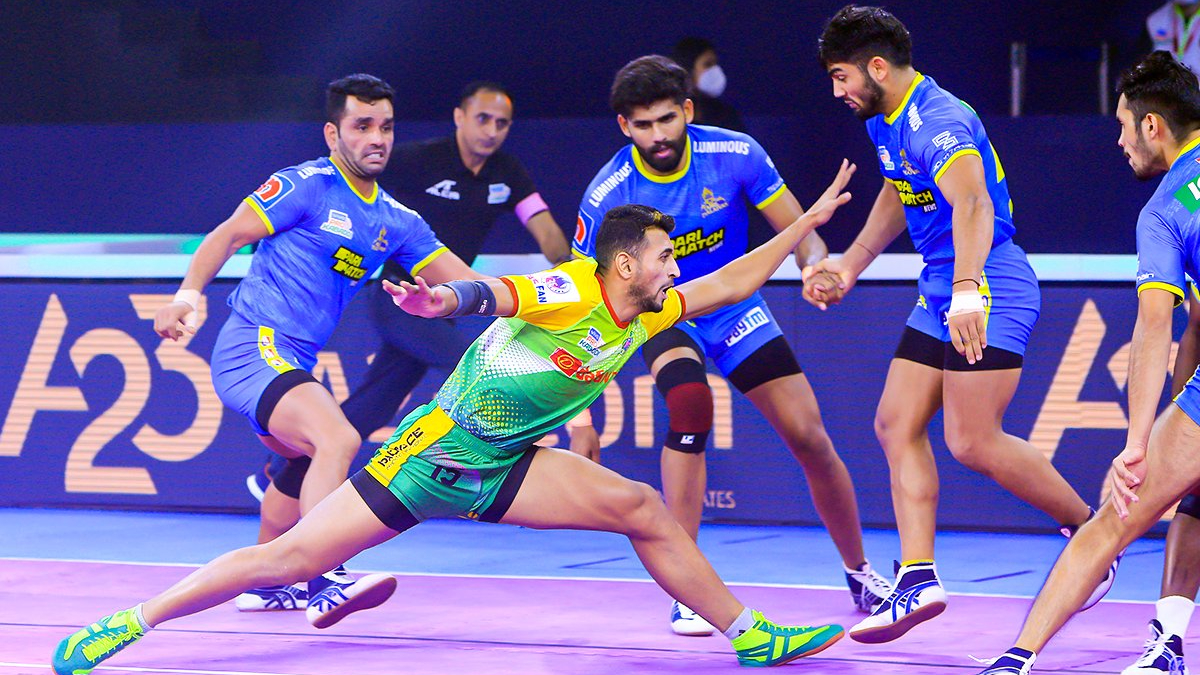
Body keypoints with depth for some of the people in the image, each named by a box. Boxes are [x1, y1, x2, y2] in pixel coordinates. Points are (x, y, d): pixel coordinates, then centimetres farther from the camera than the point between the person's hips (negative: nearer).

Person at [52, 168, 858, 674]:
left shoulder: (646, 314, 3)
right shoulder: (571, 292, -20)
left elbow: (731, 283, 16)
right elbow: (496, 293, -41)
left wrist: (808, 222, 14)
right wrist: (451, 298, -61)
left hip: (503, 468, 7)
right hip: (436, 449, -7)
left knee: (643, 508, -5)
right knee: (292, 557, -10)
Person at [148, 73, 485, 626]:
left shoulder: (397, 222, 13)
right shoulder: (307, 186, -7)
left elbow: (465, 282, 13)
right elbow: (227, 236, -8)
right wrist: (188, 292, -24)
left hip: (292, 365, 9)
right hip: (252, 348, -9)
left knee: (309, 463, 29)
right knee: (338, 439, -29)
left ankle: (265, 582, 46)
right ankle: (323, 583, -39)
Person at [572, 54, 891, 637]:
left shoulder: (736, 154, -19)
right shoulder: (606, 197, -22)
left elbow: (798, 231, -10)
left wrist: (816, 264, -35)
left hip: (737, 310, 2)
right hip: (662, 318, -2)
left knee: (809, 437, -4)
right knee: (689, 401, -33)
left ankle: (860, 573, 21)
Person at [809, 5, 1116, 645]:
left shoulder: (940, 123, -23)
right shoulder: (884, 123, 10)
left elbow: (971, 205, -40)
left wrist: (966, 291, -54)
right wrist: (848, 266, 28)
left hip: (989, 292, -10)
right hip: (940, 295, 10)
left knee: (972, 443, -13)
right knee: (897, 426, 2)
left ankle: (1090, 527, 6)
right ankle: (918, 580, 2)